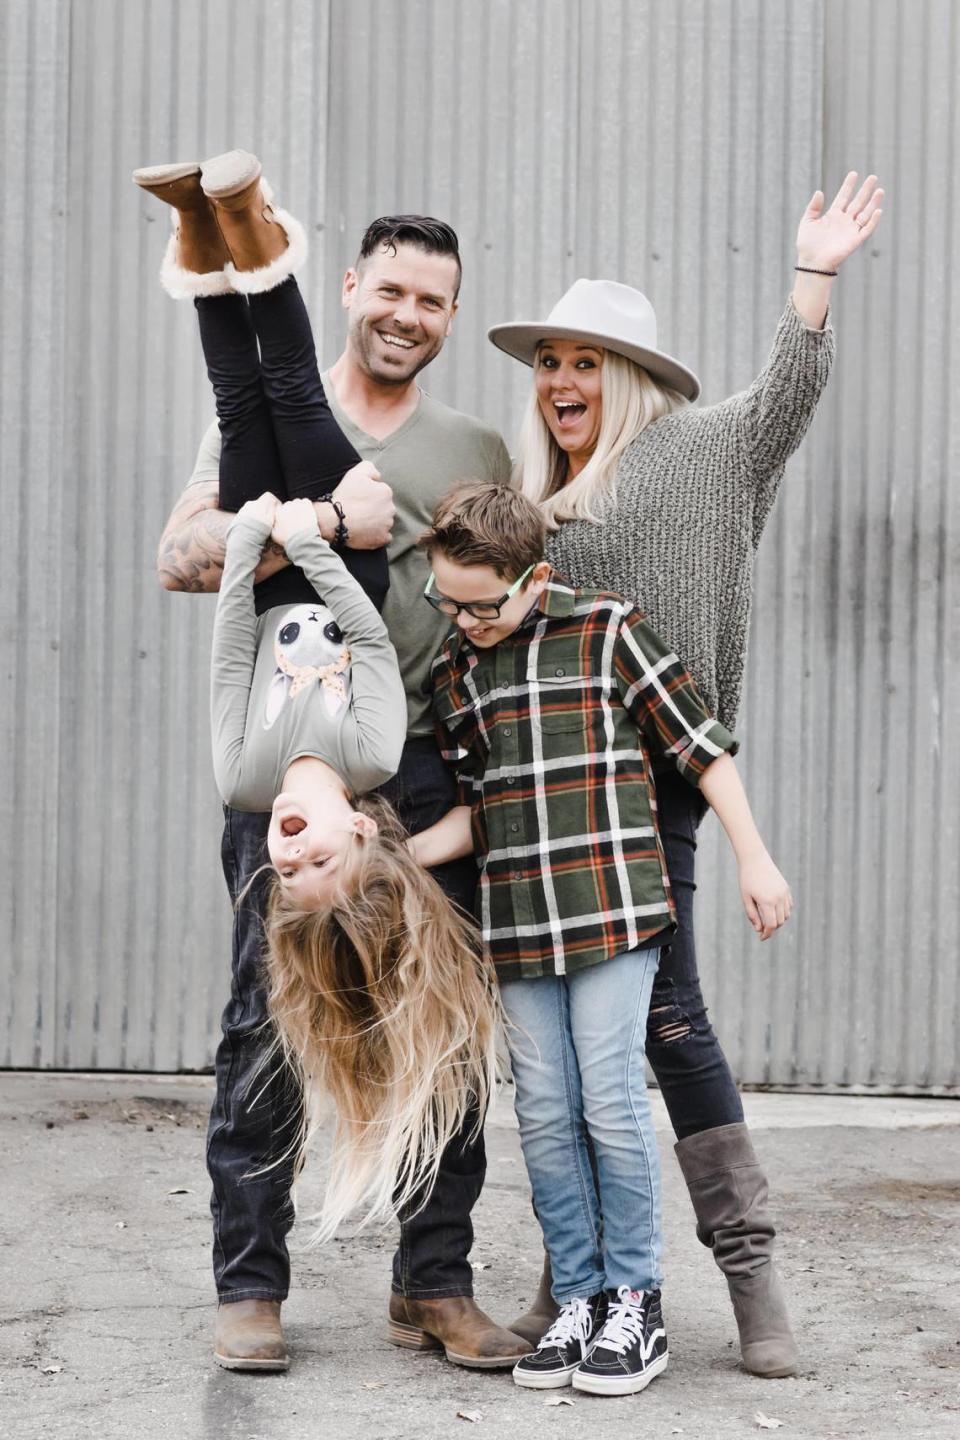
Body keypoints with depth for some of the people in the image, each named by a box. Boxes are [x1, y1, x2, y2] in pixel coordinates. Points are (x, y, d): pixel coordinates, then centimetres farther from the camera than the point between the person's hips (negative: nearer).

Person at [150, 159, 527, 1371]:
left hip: (435, 769, 3)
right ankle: (250, 1286, 5)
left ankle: (434, 1286, 12)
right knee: (270, 1022, -4)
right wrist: (322, 521, -16)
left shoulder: (477, 451, 18)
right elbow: (180, 556, -6)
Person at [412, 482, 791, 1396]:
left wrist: (753, 858, -1)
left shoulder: (606, 631, -2)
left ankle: (636, 1303, 7)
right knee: (545, 1116, 6)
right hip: (515, 924, 5)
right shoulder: (453, 675, 12)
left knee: (612, 1104, -6)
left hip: (611, 907, -5)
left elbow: (699, 745, 1)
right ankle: (577, 1300, 16)